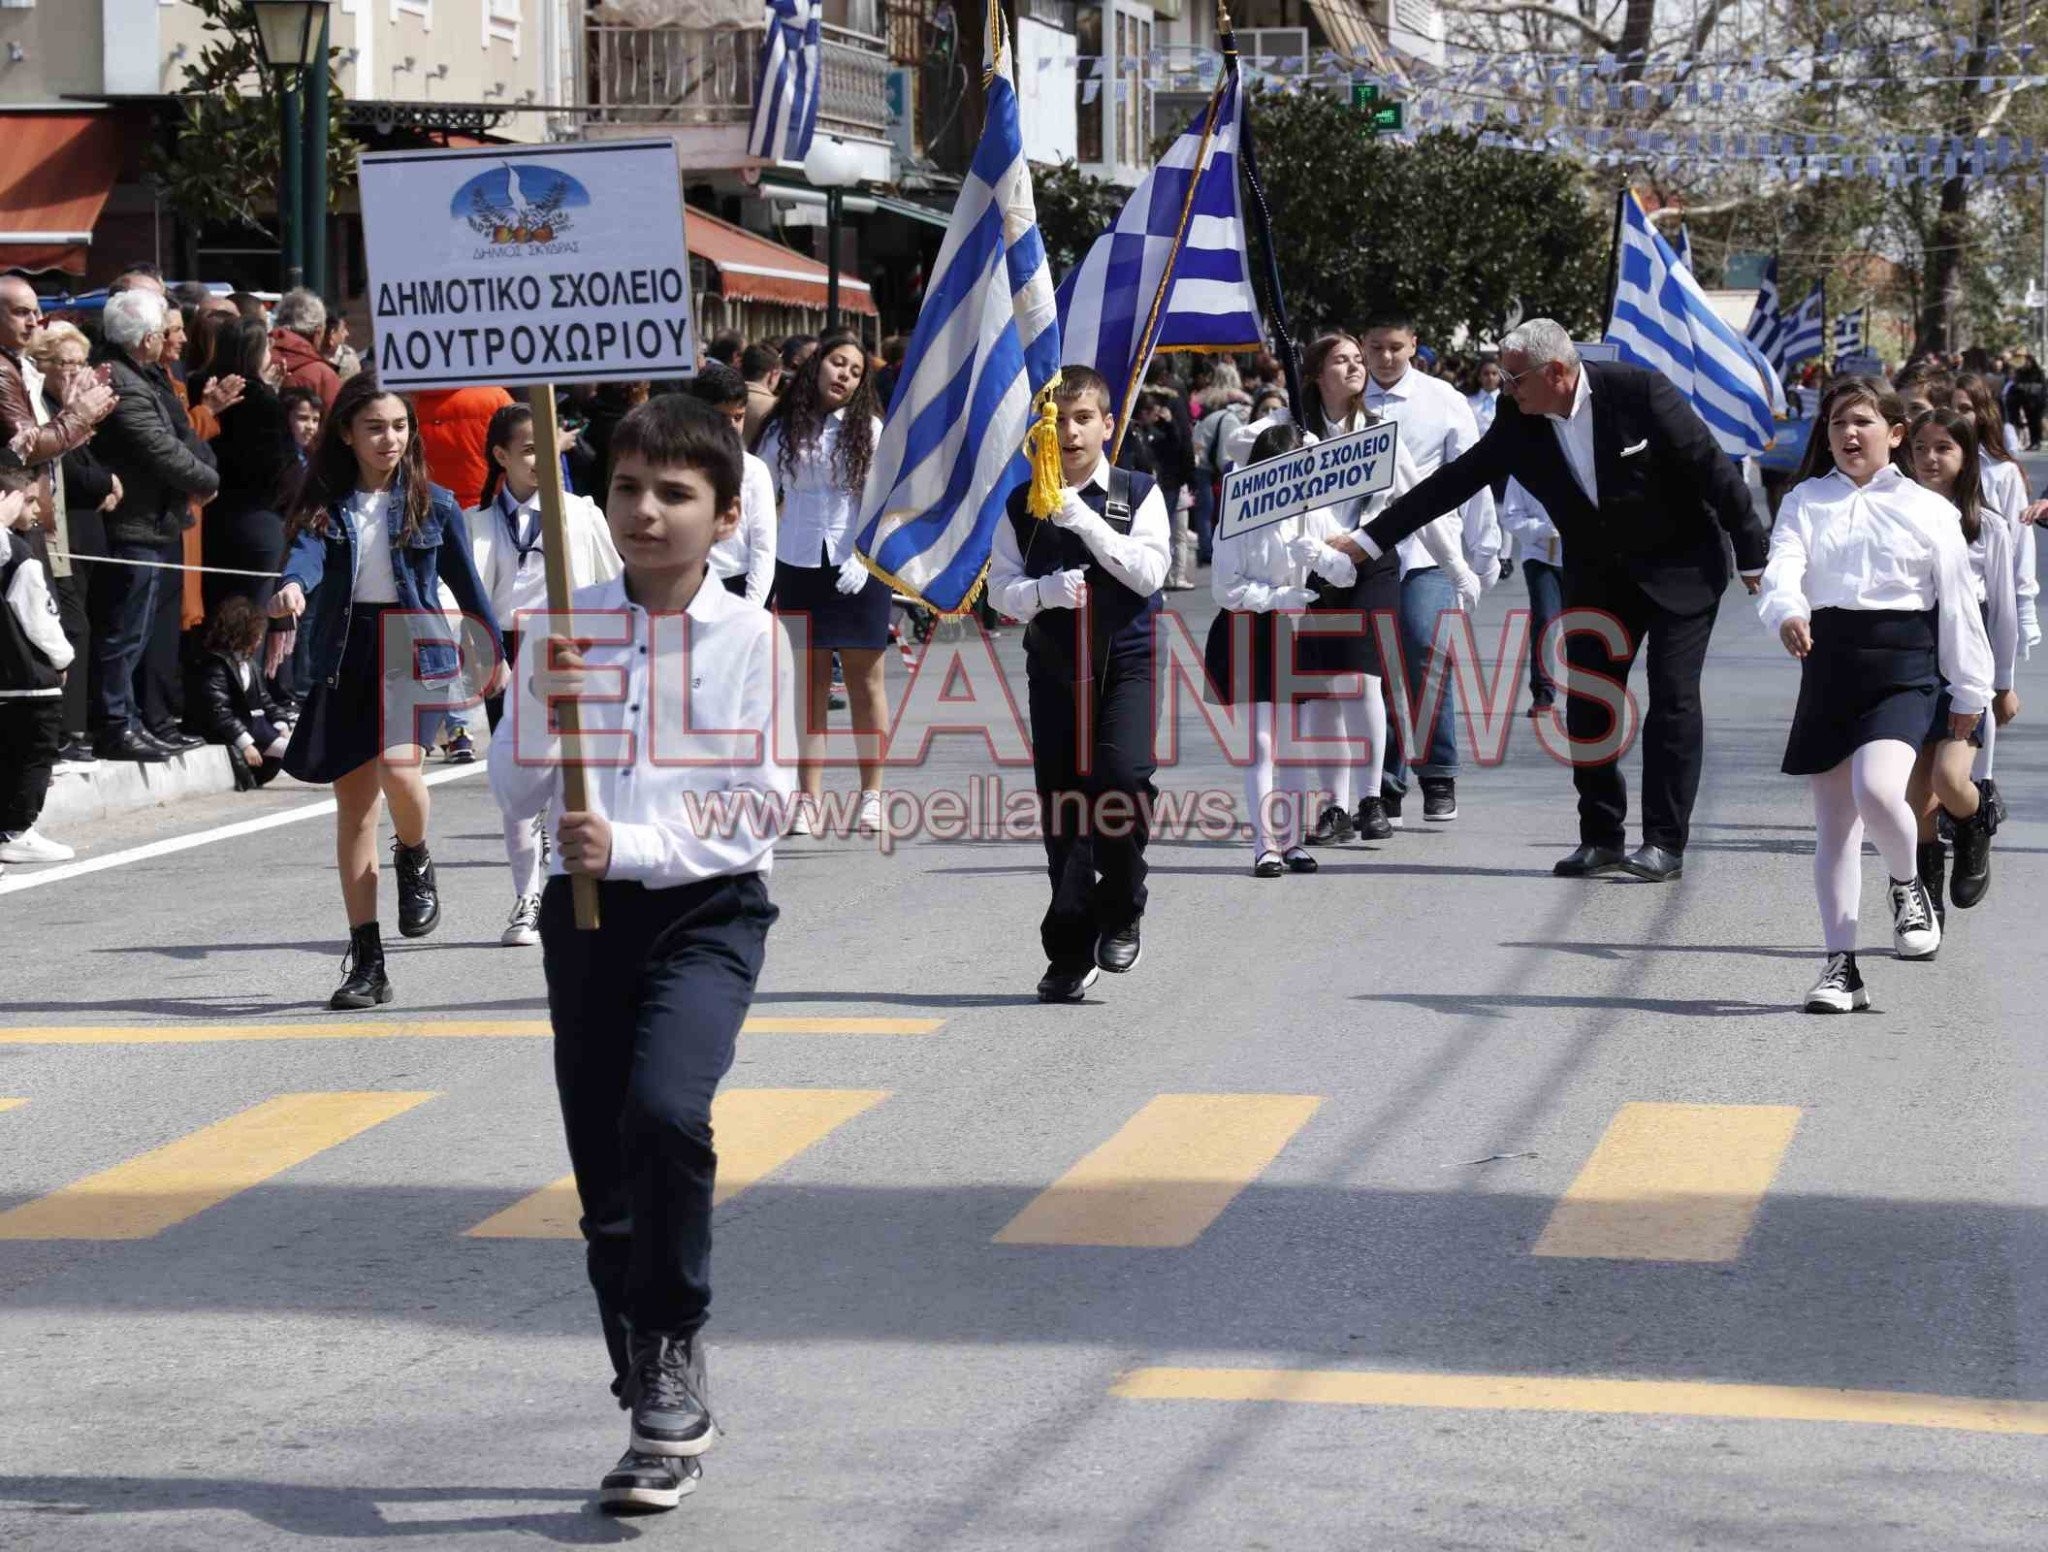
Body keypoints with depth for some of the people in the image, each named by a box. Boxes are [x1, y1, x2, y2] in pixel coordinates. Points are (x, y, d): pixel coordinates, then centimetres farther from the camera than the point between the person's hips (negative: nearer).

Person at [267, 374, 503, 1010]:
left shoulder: (433, 504, 3)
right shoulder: (326, 503, 4)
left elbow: (465, 580, 13)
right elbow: (306, 552, -16)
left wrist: (496, 652, 24)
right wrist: (292, 589, -39)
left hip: (414, 648, -2)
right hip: (345, 654, 2)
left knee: (398, 769, -28)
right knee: (353, 806, 4)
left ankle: (415, 862, 7)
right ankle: (365, 961, 9)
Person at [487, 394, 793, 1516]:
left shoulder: (750, 638, -5)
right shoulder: (562, 630, 3)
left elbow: (761, 809, -9)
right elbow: (515, 797, 3)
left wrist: (629, 846, -19)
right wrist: (542, 707, -15)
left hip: (708, 913, -4)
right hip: (588, 913, 4)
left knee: (664, 1110, -29)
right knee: (606, 1183, 6)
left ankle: (673, 1357, -10)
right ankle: (666, 1422, 19)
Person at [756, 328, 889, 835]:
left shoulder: (869, 431, 1)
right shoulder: (783, 430, 7)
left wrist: (864, 555, -14)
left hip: (857, 570, -1)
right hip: (799, 566, 2)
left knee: (865, 681, 3)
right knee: (810, 683, 2)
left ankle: (872, 793, 10)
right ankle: (808, 798, 3)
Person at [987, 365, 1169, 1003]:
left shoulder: (1138, 494, 2)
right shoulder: (1022, 504, 6)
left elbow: (1149, 573, -10)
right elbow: (1001, 587, 2)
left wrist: (1085, 522, -16)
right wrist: (1046, 591, -18)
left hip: (1126, 658, -2)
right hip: (1053, 664, 2)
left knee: (1124, 777, -22)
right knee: (1061, 803, 2)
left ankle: (1120, 913, 1)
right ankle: (1069, 952, 9)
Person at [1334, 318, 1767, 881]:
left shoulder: (1637, 391, -22)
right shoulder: (1517, 425, -8)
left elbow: (1711, 467, -16)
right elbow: (1452, 483, -2)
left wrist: (1752, 555, -12)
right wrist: (1369, 540, -4)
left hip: (1680, 568, -5)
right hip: (1598, 575, 5)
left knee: (1673, 699, -8)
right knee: (1586, 704, 1)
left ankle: (1665, 843, -4)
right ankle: (1600, 837, 11)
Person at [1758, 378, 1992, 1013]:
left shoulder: (1927, 510, 4)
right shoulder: (1805, 502, 8)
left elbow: (1957, 602, 7)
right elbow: (1782, 568, -9)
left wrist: (1969, 692, 8)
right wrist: (1787, 613, -31)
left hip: (1902, 668, -3)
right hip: (1828, 665, 3)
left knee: (1877, 790, -25)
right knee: (1834, 824, 6)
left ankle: (1908, 886, 7)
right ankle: (1841, 966, 12)